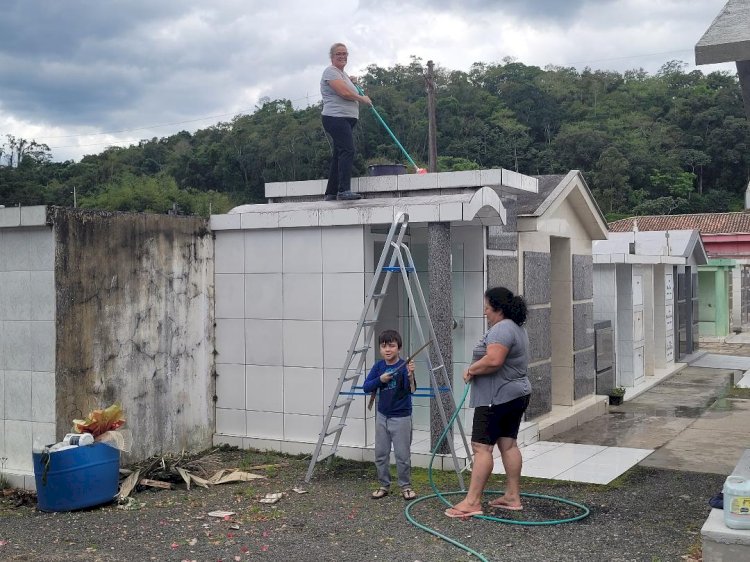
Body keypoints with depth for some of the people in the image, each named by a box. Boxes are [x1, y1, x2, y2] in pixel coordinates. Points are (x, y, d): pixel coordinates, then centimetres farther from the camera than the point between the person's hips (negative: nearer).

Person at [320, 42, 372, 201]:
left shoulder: (342, 74, 26)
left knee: (339, 154, 9)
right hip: (336, 118, -11)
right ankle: (344, 190, -28)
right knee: (348, 151, -21)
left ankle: (331, 193, 12)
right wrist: (362, 99, -5)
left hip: (346, 119, 11)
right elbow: (344, 93, -19)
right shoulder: (331, 72, -6)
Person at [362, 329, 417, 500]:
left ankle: (406, 486, 16)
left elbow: (411, 389, -27)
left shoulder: (403, 366, -15)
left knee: (403, 455, 1)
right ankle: (384, 485, 24)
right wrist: (380, 379, -18)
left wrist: (410, 375, -46)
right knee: (381, 454, 11)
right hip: (382, 416, 5)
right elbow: (366, 387, -2)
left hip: (401, 417, -5)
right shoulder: (378, 366, 1)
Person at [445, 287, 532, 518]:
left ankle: (472, 502, -9)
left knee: (481, 447, -9)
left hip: (497, 398, -11)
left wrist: (471, 370, -14)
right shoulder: (517, 328, 17)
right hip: (517, 393, 11)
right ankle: (513, 497, 15)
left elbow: (493, 360, -29)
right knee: (508, 444, 12)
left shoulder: (501, 329, -17)